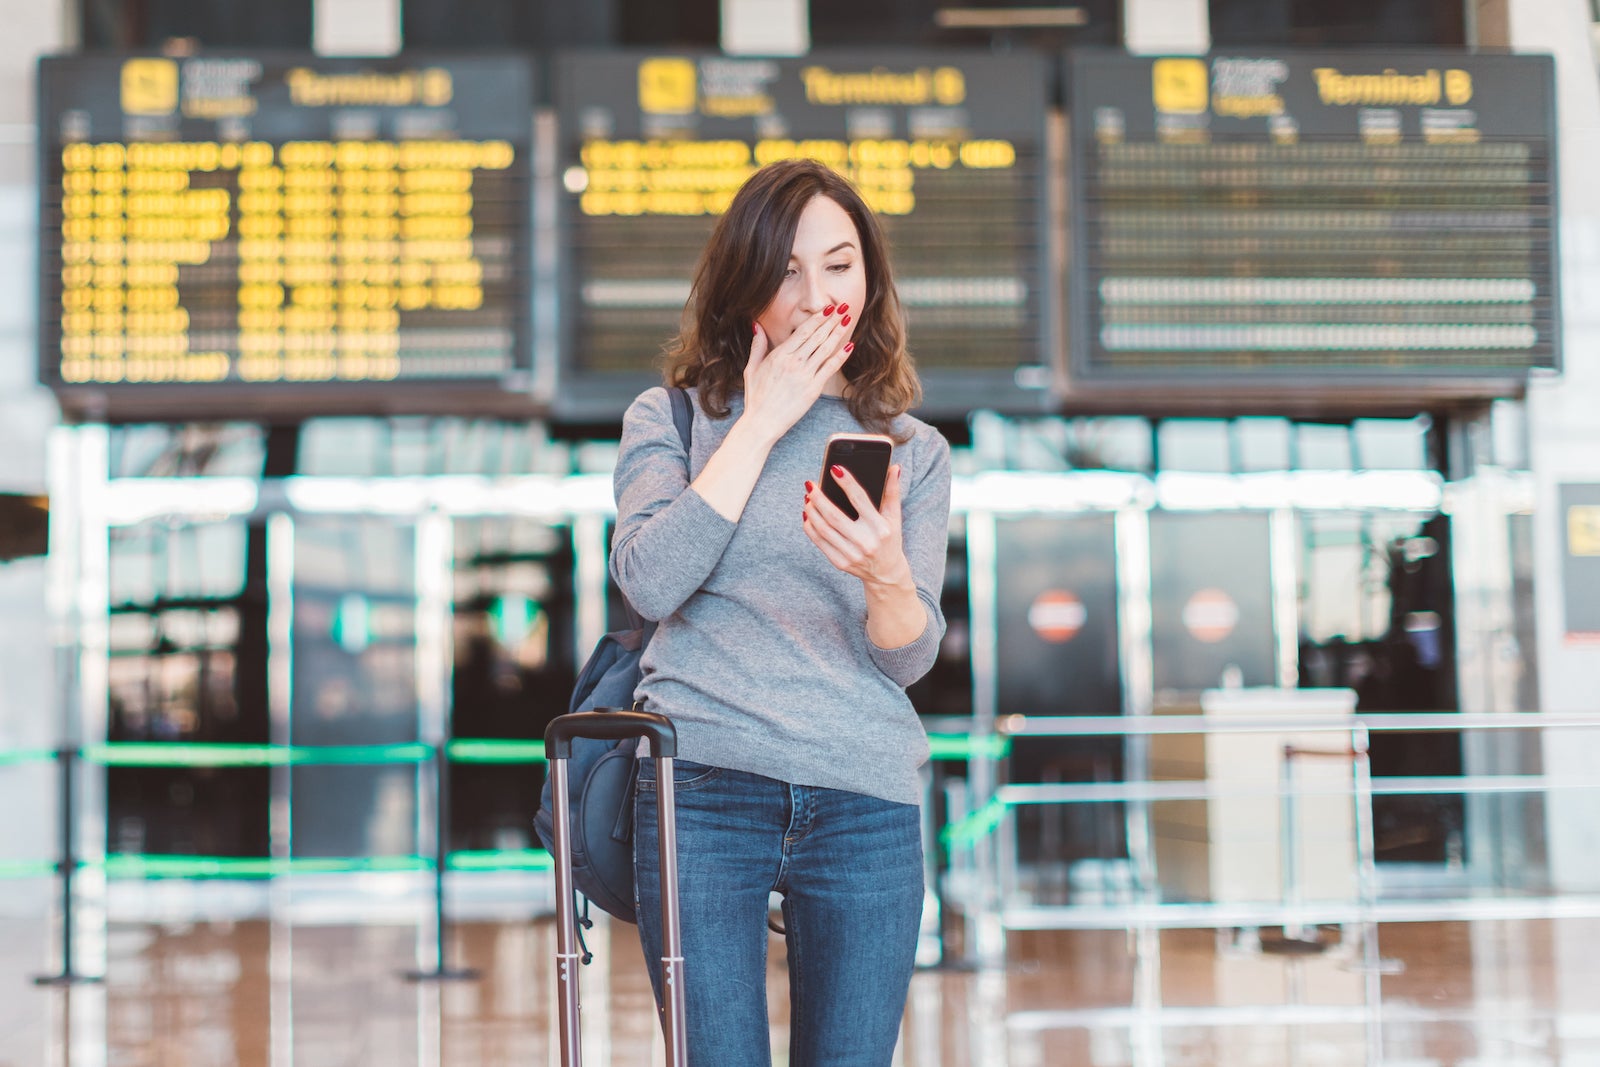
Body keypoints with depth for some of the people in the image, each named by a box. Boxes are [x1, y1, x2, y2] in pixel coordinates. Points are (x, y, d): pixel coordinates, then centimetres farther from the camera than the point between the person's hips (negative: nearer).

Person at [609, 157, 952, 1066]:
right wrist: (761, 423, -6)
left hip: (864, 798, 2)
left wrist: (886, 574, -20)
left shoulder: (915, 451, 13)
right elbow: (650, 581, -10)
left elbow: (910, 657, 3)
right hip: (703, 787, -1)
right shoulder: (671, 419, 9)